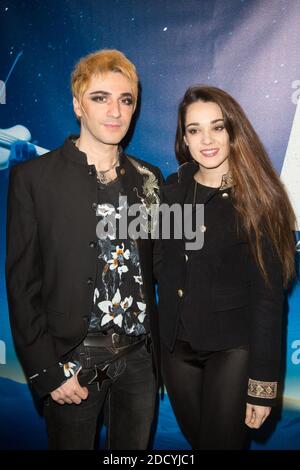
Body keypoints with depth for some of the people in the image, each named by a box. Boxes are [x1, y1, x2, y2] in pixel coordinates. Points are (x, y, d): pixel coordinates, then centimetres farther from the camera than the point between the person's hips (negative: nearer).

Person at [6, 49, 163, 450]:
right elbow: (22, 283, -8)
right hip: (73, 361, -3)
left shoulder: (148, 178, 4)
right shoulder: (33, 178, -8)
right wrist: (47, 369, -11)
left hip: (139, 357, 4)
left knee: (136, 446, 18)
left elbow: (152, 267, 9)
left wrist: (158, 347, 7)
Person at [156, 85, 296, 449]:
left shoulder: (258, 199, -12)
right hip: (176, 344, 5)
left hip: (233, 350, -4)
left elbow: (268, 295, -13)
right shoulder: (174, 189, 1)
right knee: (194, 437, 20)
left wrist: (263, 382, -14)